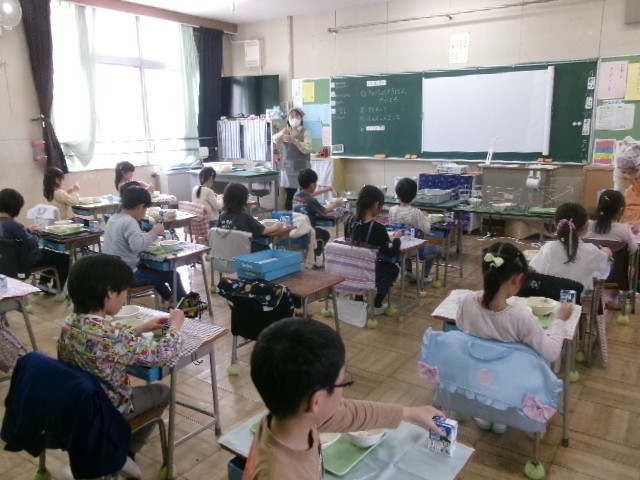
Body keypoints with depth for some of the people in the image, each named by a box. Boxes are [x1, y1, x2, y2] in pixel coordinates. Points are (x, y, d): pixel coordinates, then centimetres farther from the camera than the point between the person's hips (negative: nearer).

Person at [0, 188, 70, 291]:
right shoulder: (13, 225, -33)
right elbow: (33, 243, -27)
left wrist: (28, 230, 4)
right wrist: (35, 233, -8)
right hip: (27, 261, -10)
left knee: (48, 252, 32)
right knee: (64, 258, 3)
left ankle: (43, 283, 34)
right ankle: (57, 289, 20)